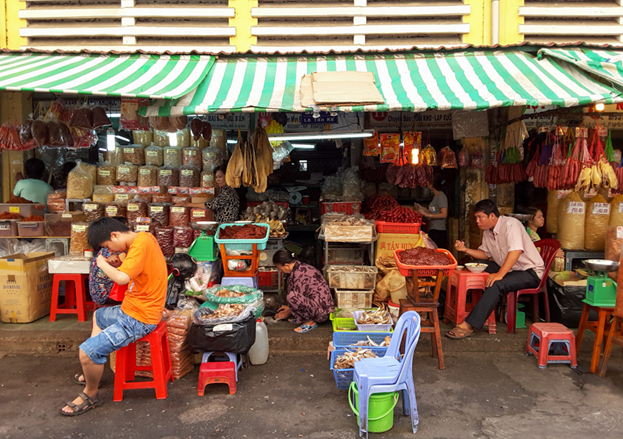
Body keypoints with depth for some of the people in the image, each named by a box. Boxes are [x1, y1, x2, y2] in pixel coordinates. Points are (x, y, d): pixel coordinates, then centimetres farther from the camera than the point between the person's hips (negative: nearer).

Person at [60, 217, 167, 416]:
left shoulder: (141, 244, -25)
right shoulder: (143, 238, 5)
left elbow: (122, 278, -35)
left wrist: (103, 263, -16)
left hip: (139, 318, -11)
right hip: (132, 309, 11)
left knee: (87, 352, -16)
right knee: (98, 316, 35)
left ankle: (90, 395, 13)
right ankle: (91, 373, 45)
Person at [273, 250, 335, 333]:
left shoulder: (299, 275, -21)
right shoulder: (301, 267, 8)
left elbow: (297, 298, -12)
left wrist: (285, 314, 3)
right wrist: (289, 307, 26)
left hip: (321, 311, -10)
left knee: (292, 296, -28)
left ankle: (310, 322, -9)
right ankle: (301, 318, 12)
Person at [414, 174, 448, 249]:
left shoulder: (441, 196, -11)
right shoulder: (435, 196, 16)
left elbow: (444, 214, -19)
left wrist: (427, 214, -20)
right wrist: (422, 209, 10)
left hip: (439, 232, -9)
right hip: (432, 230, 9)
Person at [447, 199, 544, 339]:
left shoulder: (510, 224, -20)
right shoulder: (488, 231, 7)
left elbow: (516, 250, -33)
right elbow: (485, 253, 16)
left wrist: (500, 274, -38)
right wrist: (466, 249, -3)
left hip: (530, 272, -9)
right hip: (508, 268, 9)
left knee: (496, 284, -31)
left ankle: (469, 325, -32)